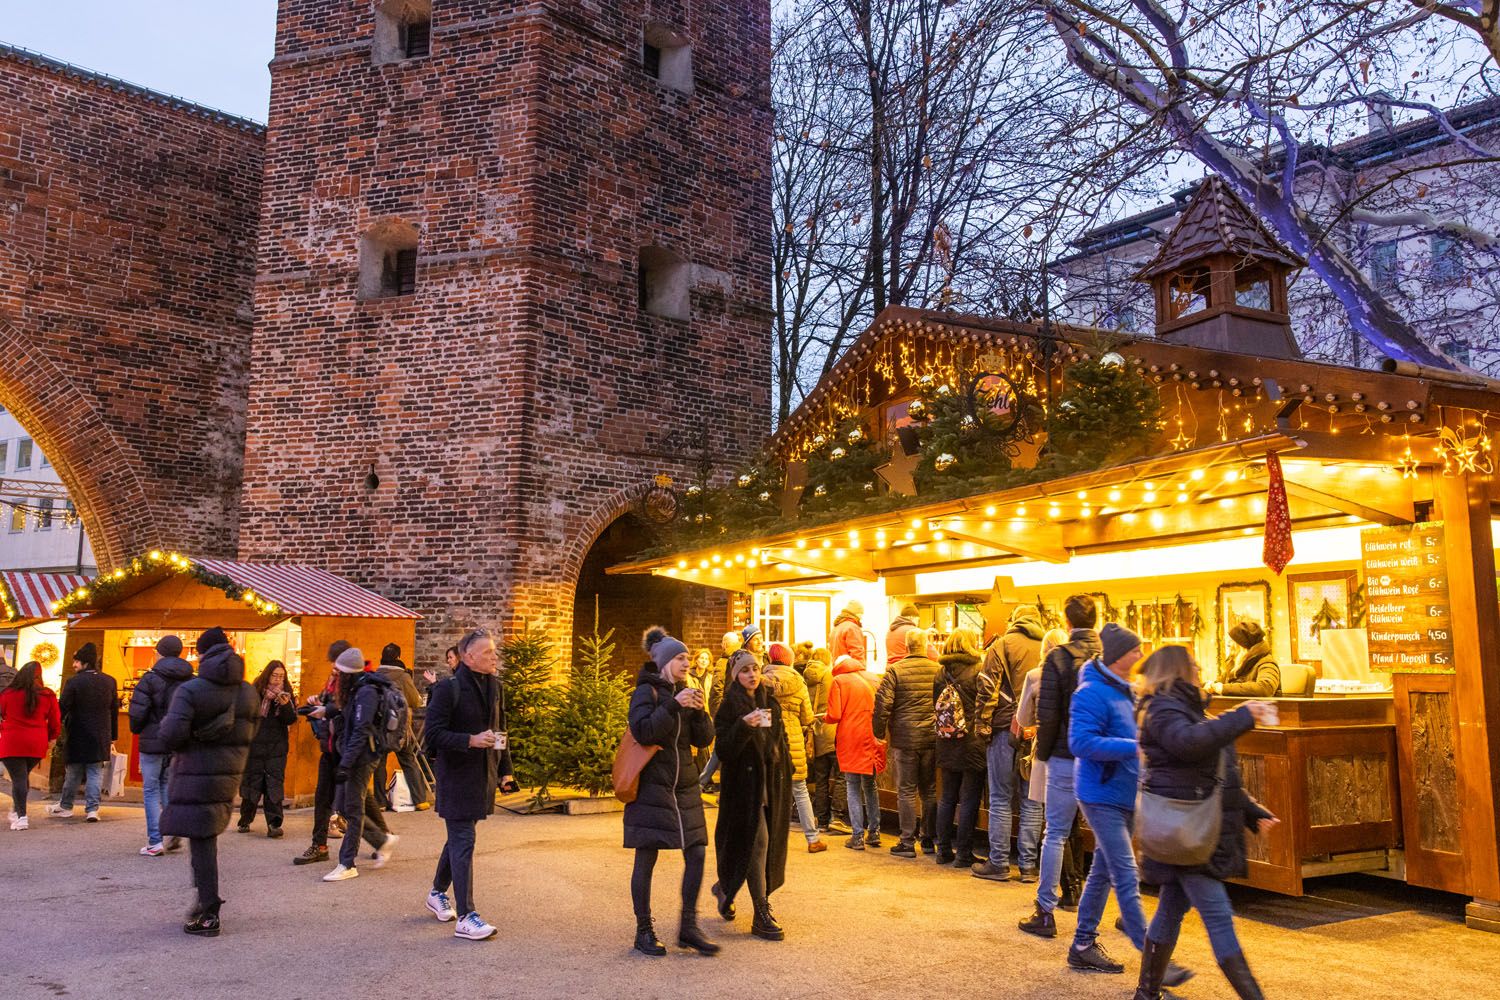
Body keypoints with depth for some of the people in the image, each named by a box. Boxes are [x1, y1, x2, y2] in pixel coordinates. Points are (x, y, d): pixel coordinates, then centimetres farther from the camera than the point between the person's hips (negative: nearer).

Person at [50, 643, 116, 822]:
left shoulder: (74, 682, -11)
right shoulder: (109, 682, 3)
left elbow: (63, 708, -11)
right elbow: (114, 711, 8)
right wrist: (112, 738, 15)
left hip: (78, 736, -2)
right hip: (101, 737, 3)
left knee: (73, 773, 12)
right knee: (95, 772, 5)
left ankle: (65, 806, 26)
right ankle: (92, 809, -1)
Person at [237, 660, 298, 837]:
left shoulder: (286, 693, 3)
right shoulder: (255, 691, -2)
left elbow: (292, 720, -3)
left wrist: (286, 705, -19)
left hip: (277, 747, 0)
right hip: (255, 745, 0)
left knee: (275, 785, -5)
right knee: (251, 782, 8)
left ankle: (274, 824, -6)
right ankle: (245, 820, 26)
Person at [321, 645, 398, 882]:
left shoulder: (366, 692, -17)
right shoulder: (354, 689, 13)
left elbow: (361, 731, -22)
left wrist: (345, 765, -24)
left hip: (361, 757, -10)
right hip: (353, 756, 10)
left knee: (353, 809, -3)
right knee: (345, 808, 12)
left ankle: (347, 865, 5)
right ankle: (384, 840, 24)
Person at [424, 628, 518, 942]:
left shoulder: (494, 687, 8)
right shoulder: (448, 689, -14)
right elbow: (433, 735, -16)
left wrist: (505, 770, 14)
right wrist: (471, 741, -25)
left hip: (483, 776, 7)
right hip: (457, 777, -7)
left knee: (459, 837, 19)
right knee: (463, 842, -5)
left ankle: (438, 894, 38)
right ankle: (465, 917, 1)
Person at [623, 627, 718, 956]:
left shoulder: (686, 692, 13)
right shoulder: (647, 691, -5)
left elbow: (703, 740, 9)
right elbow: (642, 732, -20)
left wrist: (701, 711, -8)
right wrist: (674, 706, -24)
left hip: (684, 786, 6)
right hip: (651, 785, -6)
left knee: (697, 853, 2)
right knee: (646, 858, 0)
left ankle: (688, 927, 13)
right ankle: (644, 931, 12)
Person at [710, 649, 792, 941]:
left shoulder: (769, 702, 11)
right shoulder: (730, 706, -8)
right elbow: (724, 751, -16)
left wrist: (782, 777, 15)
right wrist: (744, 726, -30)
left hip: (771, 782, 6)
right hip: (744, 783, -6)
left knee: (770, 842, 10)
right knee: (757, 841, -10)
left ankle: (726, 887, 34)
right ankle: (761, 916, -3)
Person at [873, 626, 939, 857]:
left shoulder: (895, 670, -8)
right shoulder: (938, 670, -1)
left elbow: (882, 703, -10)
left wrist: (879, 733, 2)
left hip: (905, 739, -3)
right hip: (932, 739, 3)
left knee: (906, 791, 5)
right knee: (929, 790, 14)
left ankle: (907, 842, 8)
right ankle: (929, 839, 20)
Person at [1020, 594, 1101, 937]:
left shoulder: (1057, 658, -11)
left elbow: (1047, 714, -12)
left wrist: (1043, 752, 2)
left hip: (1066, 758, -3)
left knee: (1055, 834, 6)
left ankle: (1045, 912, 10)